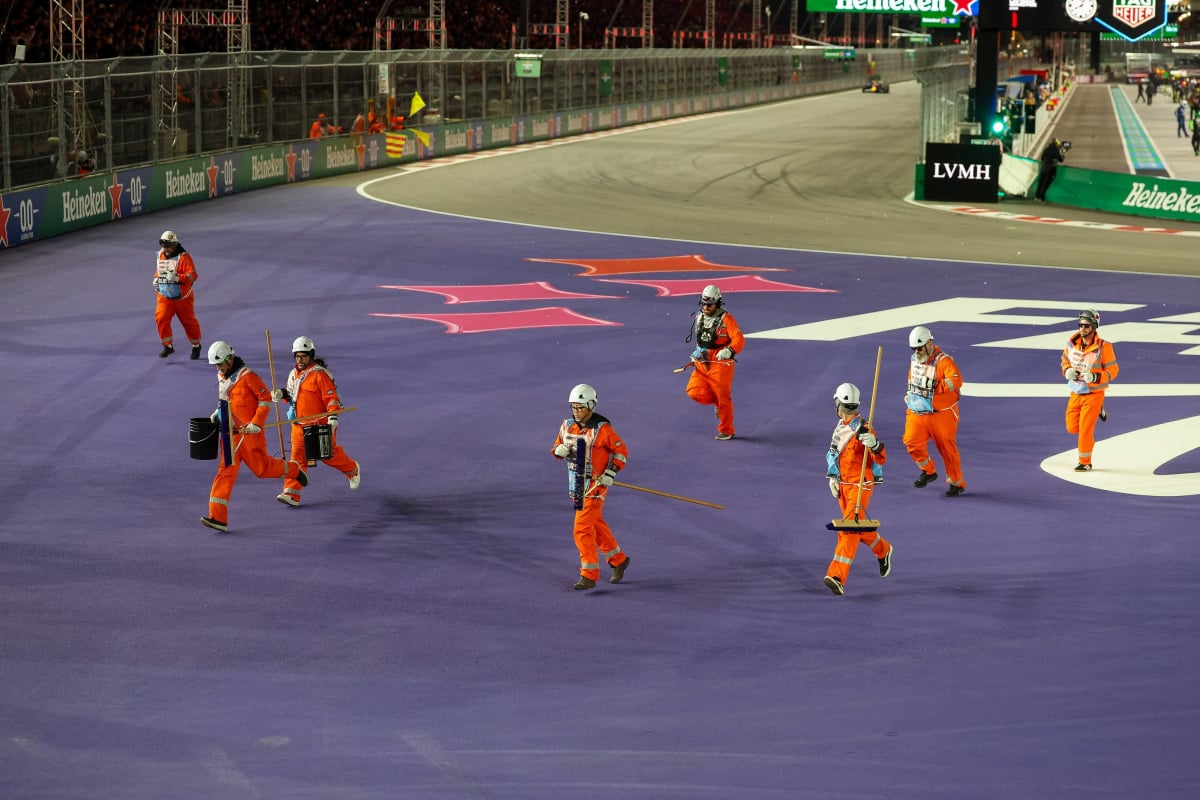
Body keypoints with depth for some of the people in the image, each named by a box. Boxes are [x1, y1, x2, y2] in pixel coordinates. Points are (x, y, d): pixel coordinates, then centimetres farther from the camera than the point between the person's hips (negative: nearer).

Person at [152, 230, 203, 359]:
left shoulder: (184, 257, -16)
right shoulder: (161, 256, 5)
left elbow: (192, 275, -23)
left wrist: (177, 278, -35)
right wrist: (156, 278, 6)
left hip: (182, 297, -4)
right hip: (164, 297, 5)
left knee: (188, 321, 8)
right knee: (161, 318, -13)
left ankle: (196, 346, 29)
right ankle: (168, 346, -1)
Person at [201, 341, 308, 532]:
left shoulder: (247, 376, -13)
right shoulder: (222, 377, 11)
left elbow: (265, 398, -12)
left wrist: (256, 423, -16)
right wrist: (218, 413, 12)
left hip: (249, 433, -6)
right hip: (230, 434, 6)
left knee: (261, 468, 2)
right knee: (226, 472, -3)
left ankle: (293, 469, 33)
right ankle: (218, 518, -9)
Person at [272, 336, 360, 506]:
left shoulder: (320, 374, -14)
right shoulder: (294, 374, 10)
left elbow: (331, 397, -17)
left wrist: (333, 418, -28)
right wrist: (282, 394, 3)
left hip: (320, 423, -6)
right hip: (299, 425, 6)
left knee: (328, 455, 6)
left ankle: (352, 470, 36)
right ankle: (291, 494, -8)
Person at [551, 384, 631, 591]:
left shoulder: (602, 428, -16)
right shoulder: (567, 426, 3)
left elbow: (621, 451, -9)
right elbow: (557, 447, 14)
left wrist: (610, 473, -17)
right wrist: (560, 450, -10)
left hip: (594, 485, -7)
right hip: (576, 484, 7)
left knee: (582, 530, -11)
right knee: (596, 525, 19)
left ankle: (589, 575, -4)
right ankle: (618, 560, 36)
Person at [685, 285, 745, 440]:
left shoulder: (726, 319, -12)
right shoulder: (699, 318, 10)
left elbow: (739, 340, -20)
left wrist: (729, 351, -34)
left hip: (720, 364, -6)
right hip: (702, 363, 6)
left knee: (723, 397, -1)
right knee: (694, 391, -8)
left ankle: (726, 431, 14)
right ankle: (716, 402, 20)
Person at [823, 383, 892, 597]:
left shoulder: (862, 429, -16)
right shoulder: (840, 427, 9)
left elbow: (881, 459, -24)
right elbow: (833, 453, 22)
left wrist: (874, 445, -44)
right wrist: (831, 477, 11)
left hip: (861, 484, -8)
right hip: (842, 483, 8)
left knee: (850, 528, -15)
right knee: (858, 527, 19)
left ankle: (837, 576, -23)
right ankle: (883, 550, 46)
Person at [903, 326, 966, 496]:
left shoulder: (943, 361, -16)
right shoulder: (914, 359, 8)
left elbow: (956, 381, -30)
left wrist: (934, 386, -35)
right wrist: (909, 392, 17)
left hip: (941, 414, -6)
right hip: (917, 413, 6)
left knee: (947, 449, 1)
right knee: (911, 442, -11)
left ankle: (957, 483, 18)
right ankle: (928, 471, 14)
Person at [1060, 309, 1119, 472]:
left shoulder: (1103, 347, -17)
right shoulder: (1072, 344, -3)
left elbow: (1113, 370, -12)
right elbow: (1065, 360, 15)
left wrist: (1095, 377, -27)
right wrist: (1067, 372, -8)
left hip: (1094, 393, -5)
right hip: (1076, 393, 5)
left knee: (1085, 429, -7)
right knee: (1072, 427, 10)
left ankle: (1085, 463, 9)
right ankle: (1097, 411, 37)